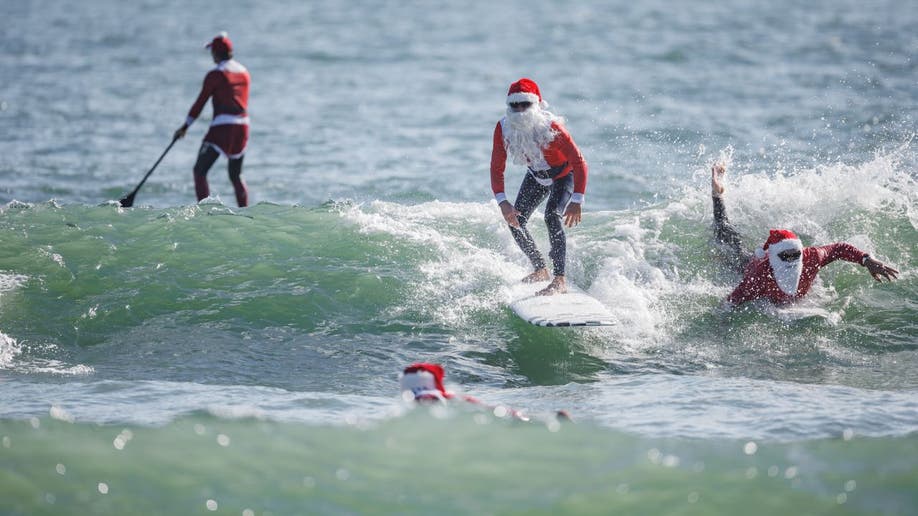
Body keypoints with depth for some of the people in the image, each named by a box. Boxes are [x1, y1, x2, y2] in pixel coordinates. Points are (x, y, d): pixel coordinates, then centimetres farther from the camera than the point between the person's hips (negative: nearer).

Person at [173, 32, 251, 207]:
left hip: (221, 127, -6)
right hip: (243, 127, 6)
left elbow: (200, 102, -5)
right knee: (236, 176, 18)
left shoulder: (215, 74, -6)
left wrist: (185, 126, 1)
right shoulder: (244, 72, 12)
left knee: (199, 171, 0)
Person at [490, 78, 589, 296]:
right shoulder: (503, 129, -23)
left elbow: (579, 163, -34)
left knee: (552, 216, -27)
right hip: (536, 175, 6)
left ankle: (559, 280, -28)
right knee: (515, 221, 1)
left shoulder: (551, 127, -37)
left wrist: (576, 201, -41)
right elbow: (497, 169, -16)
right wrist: (503, 202, -30)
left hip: (564, 174, -6)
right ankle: (540, 270, 23)